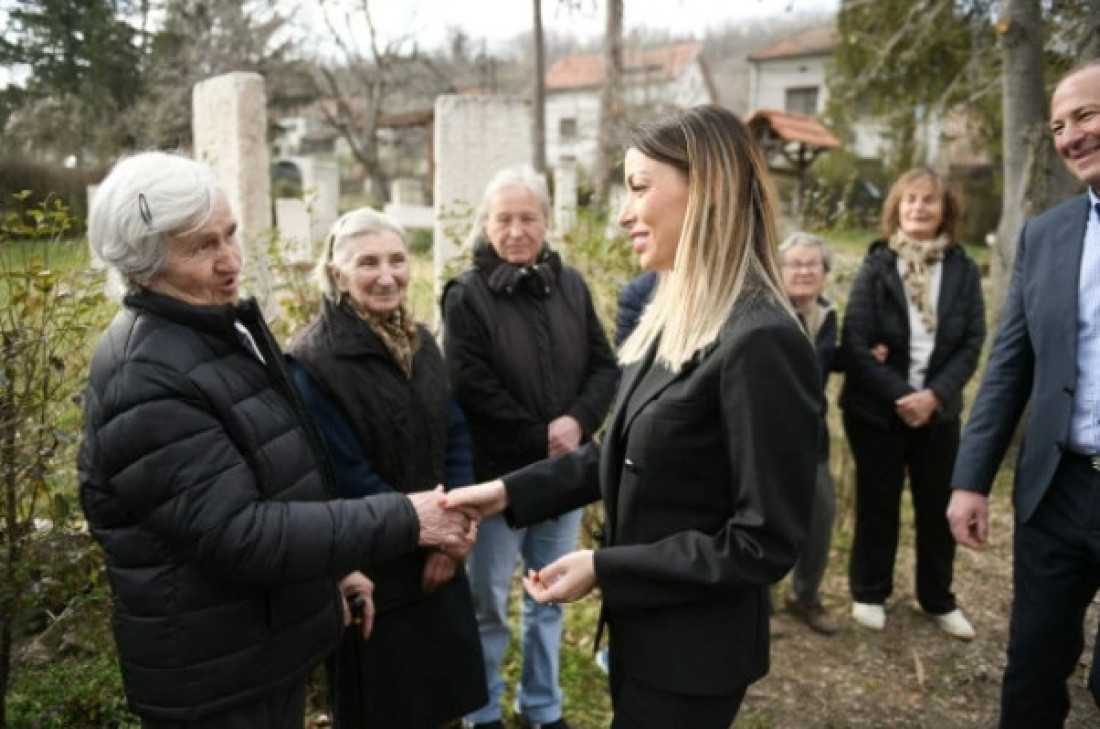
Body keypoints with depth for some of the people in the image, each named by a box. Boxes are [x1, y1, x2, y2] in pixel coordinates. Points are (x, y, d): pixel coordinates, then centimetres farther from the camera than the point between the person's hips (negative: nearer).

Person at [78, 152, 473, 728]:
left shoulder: (221, 329, 5)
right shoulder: (146, 383, -27)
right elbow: (241, 537, -30)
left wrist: (334, 566, 12)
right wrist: (403, 521, -27)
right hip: (212, 679, -8)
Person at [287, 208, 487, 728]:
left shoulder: (420, 343, 3)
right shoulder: (313, 362, -18)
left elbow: (456, 436, 3)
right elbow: (348, 478, -18)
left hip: (439, 559, 6)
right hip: (373, 572, -6)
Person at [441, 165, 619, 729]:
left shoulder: (571, 285, 3)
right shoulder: (466, 296, -9)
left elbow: (606, 367, 2)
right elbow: (472, 390, -16)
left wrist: (577, 420, -16)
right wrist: (539, 437, -15)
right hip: (497, 475, -4)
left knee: (549, 598, 19)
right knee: (488, 603, 11)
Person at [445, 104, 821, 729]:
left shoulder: (760, 344, -26)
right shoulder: (676, 320, 3)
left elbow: (764, 543, -23)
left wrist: (604, 569, -20)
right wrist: (511, 491, 0)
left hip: (694, 649, -8)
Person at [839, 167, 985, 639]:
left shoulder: (963, 271, 1)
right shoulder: (875, 267, -6)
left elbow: (972, 343, -2)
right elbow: (854, 344, -12)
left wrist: (934, 394, -16)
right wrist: (899, 395, -19)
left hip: (938, 410, 3)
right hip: (876, 409, -2)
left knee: (938, 506, 11)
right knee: (878, 504, 8)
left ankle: (938, 599, 30)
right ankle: (869, 593, 26)